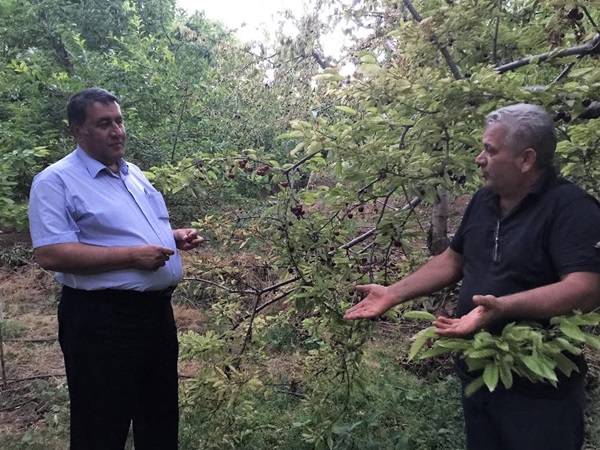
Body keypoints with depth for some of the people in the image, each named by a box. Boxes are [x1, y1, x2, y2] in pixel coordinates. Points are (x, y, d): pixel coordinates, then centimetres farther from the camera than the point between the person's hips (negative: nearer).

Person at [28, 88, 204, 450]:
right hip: (102, 321, -7)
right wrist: (131, 256, -25)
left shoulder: (134, 174, 14)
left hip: (158, 310, 8)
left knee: (161, 419, 23)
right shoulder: (55, 182, -12)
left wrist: (176, 237, 4)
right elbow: (51, 255, -22)